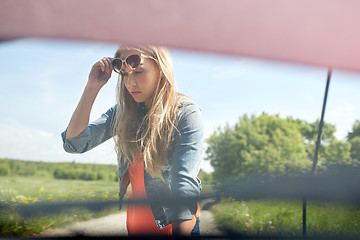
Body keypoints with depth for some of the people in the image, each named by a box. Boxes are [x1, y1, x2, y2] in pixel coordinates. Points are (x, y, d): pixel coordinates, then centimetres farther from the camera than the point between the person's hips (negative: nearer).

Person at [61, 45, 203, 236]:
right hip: (134, 223, 5)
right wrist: (92, 87, -10)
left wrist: (180, 233, -33)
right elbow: (74, 142, -5)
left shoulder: (186, 114, -15)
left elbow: (185, 184, -24)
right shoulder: (122, 113, 1)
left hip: (173, 226, -5)